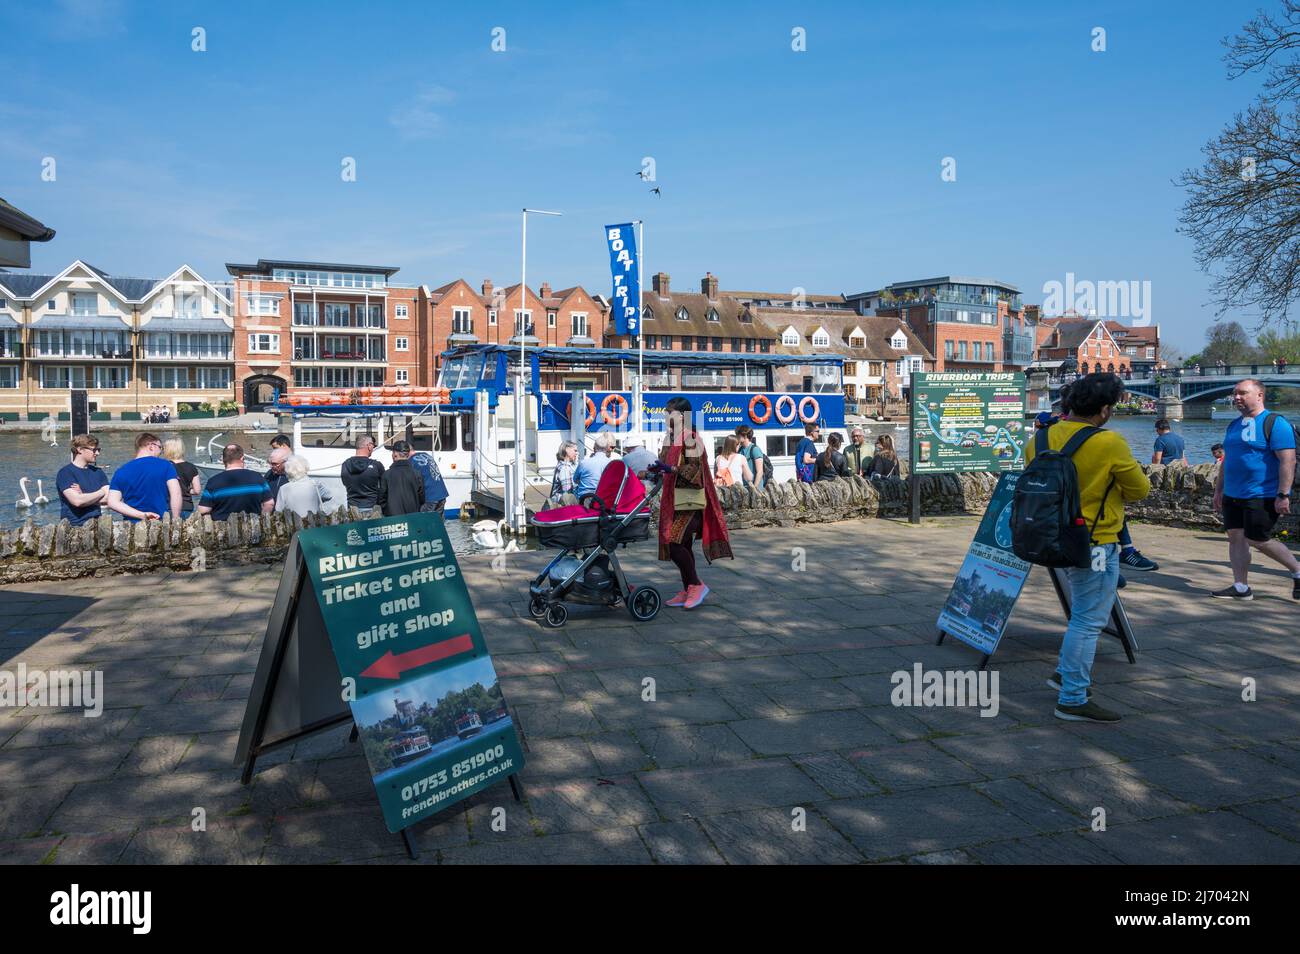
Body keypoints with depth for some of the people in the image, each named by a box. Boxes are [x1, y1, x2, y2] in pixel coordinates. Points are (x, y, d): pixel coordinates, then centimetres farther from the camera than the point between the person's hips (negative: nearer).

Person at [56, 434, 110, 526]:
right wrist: (101, 492, -1)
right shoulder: (65, 472, -1)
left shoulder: (98, 472, 15)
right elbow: (77, 501, -14)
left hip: (96, 523, 4)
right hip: (73, 525, -4)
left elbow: (109, 498, 3)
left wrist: (84, 497, -7)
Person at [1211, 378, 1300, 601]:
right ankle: (1240, 588, 10)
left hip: (1263, 496, -8)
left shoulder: (1274, 423, -10)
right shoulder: (1235, 425, 14)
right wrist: (1219, 490, 19)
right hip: (1232, 496, 8)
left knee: (1256, 540, -5)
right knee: (1236, 537, 4)